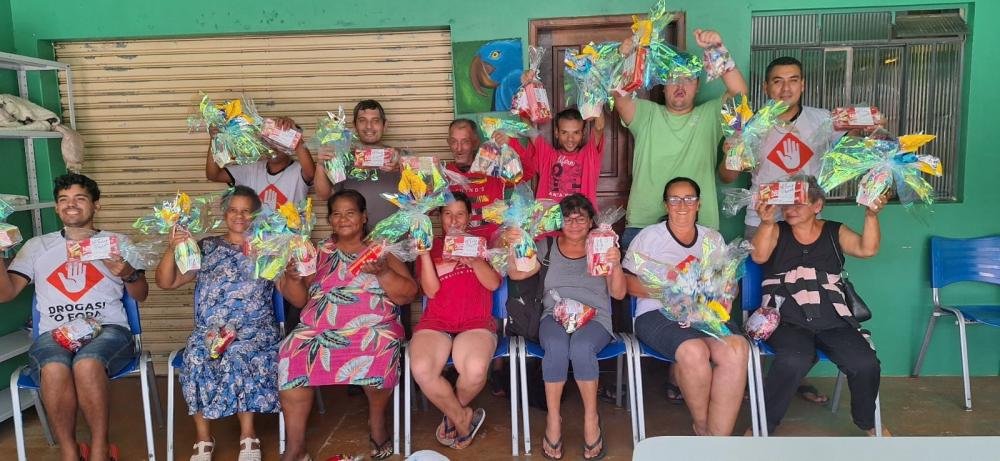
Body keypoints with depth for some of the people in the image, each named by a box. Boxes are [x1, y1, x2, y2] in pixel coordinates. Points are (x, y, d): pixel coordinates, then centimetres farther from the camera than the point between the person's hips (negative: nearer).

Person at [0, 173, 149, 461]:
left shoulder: (117, 242, 18)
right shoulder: (37, 246, 22)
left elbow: (141, 295, 15)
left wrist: (128, 274, -7)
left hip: (107, 329, -1)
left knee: (87, 364, -37)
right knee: (54, 369, -36)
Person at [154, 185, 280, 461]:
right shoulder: (206, 248, 14)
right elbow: (165, 282, 9)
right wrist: (173, 250, -6)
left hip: (255, 330, -2)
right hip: (209, 330, 2)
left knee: (237, 357, -32)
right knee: (196, 358, -28)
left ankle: (248, 434, -18)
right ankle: (203, 438, -15)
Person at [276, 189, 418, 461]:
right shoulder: (320, 252, 18)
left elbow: (408, 294, 1)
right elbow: (300, 299, 15)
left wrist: (382, 272, -15)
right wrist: (292, 278, -5)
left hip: (372, 328, -2)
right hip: (320, 327, 3)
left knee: (379, 352, -33)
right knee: (293, 354, -25)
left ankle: (377, 420, -3)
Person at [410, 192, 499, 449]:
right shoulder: (431, 247, 16)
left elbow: (494, 283, 2)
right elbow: (431, 290, 1)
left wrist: (472, 259, -12)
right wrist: (424, 252, -7)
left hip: (476, 322, -1)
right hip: (436, 322, 1)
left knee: (475, 369, -34)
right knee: (421, 370, -31)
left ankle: (451, 415, 2)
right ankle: (464, 418, -5)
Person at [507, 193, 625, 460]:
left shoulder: (602, 247, 13)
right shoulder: (548, 247, 16)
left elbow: (618, 293, 5)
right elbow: (516, 273, 5)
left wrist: (616, 265, -14)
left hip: (594, 319, -1)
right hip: (554, 316, 1)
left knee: (581, 347, -36)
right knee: (556, 346, -36)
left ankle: (591, 417, -18)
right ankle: (553, 418, -20)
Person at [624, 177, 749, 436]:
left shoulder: (714, 238, 21)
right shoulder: (649, 236, 10)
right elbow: (628, 282, 2)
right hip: (656, 314, -3)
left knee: (737, 348, -31)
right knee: (694, 351, -35)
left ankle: (717, 439, -22)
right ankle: (702, 428, -6)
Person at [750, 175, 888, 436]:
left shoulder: (834, 231, 15)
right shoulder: (777, 231, 10)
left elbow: (867, 249, -1)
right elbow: (758, 256, -9)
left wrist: (871, 215, -17)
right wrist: (767, 223, -26)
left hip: (832, 319, 3)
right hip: (787, 319, -3)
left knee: (866, 365, -19)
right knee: (794, 360, -33)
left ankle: (867, 421, 13)